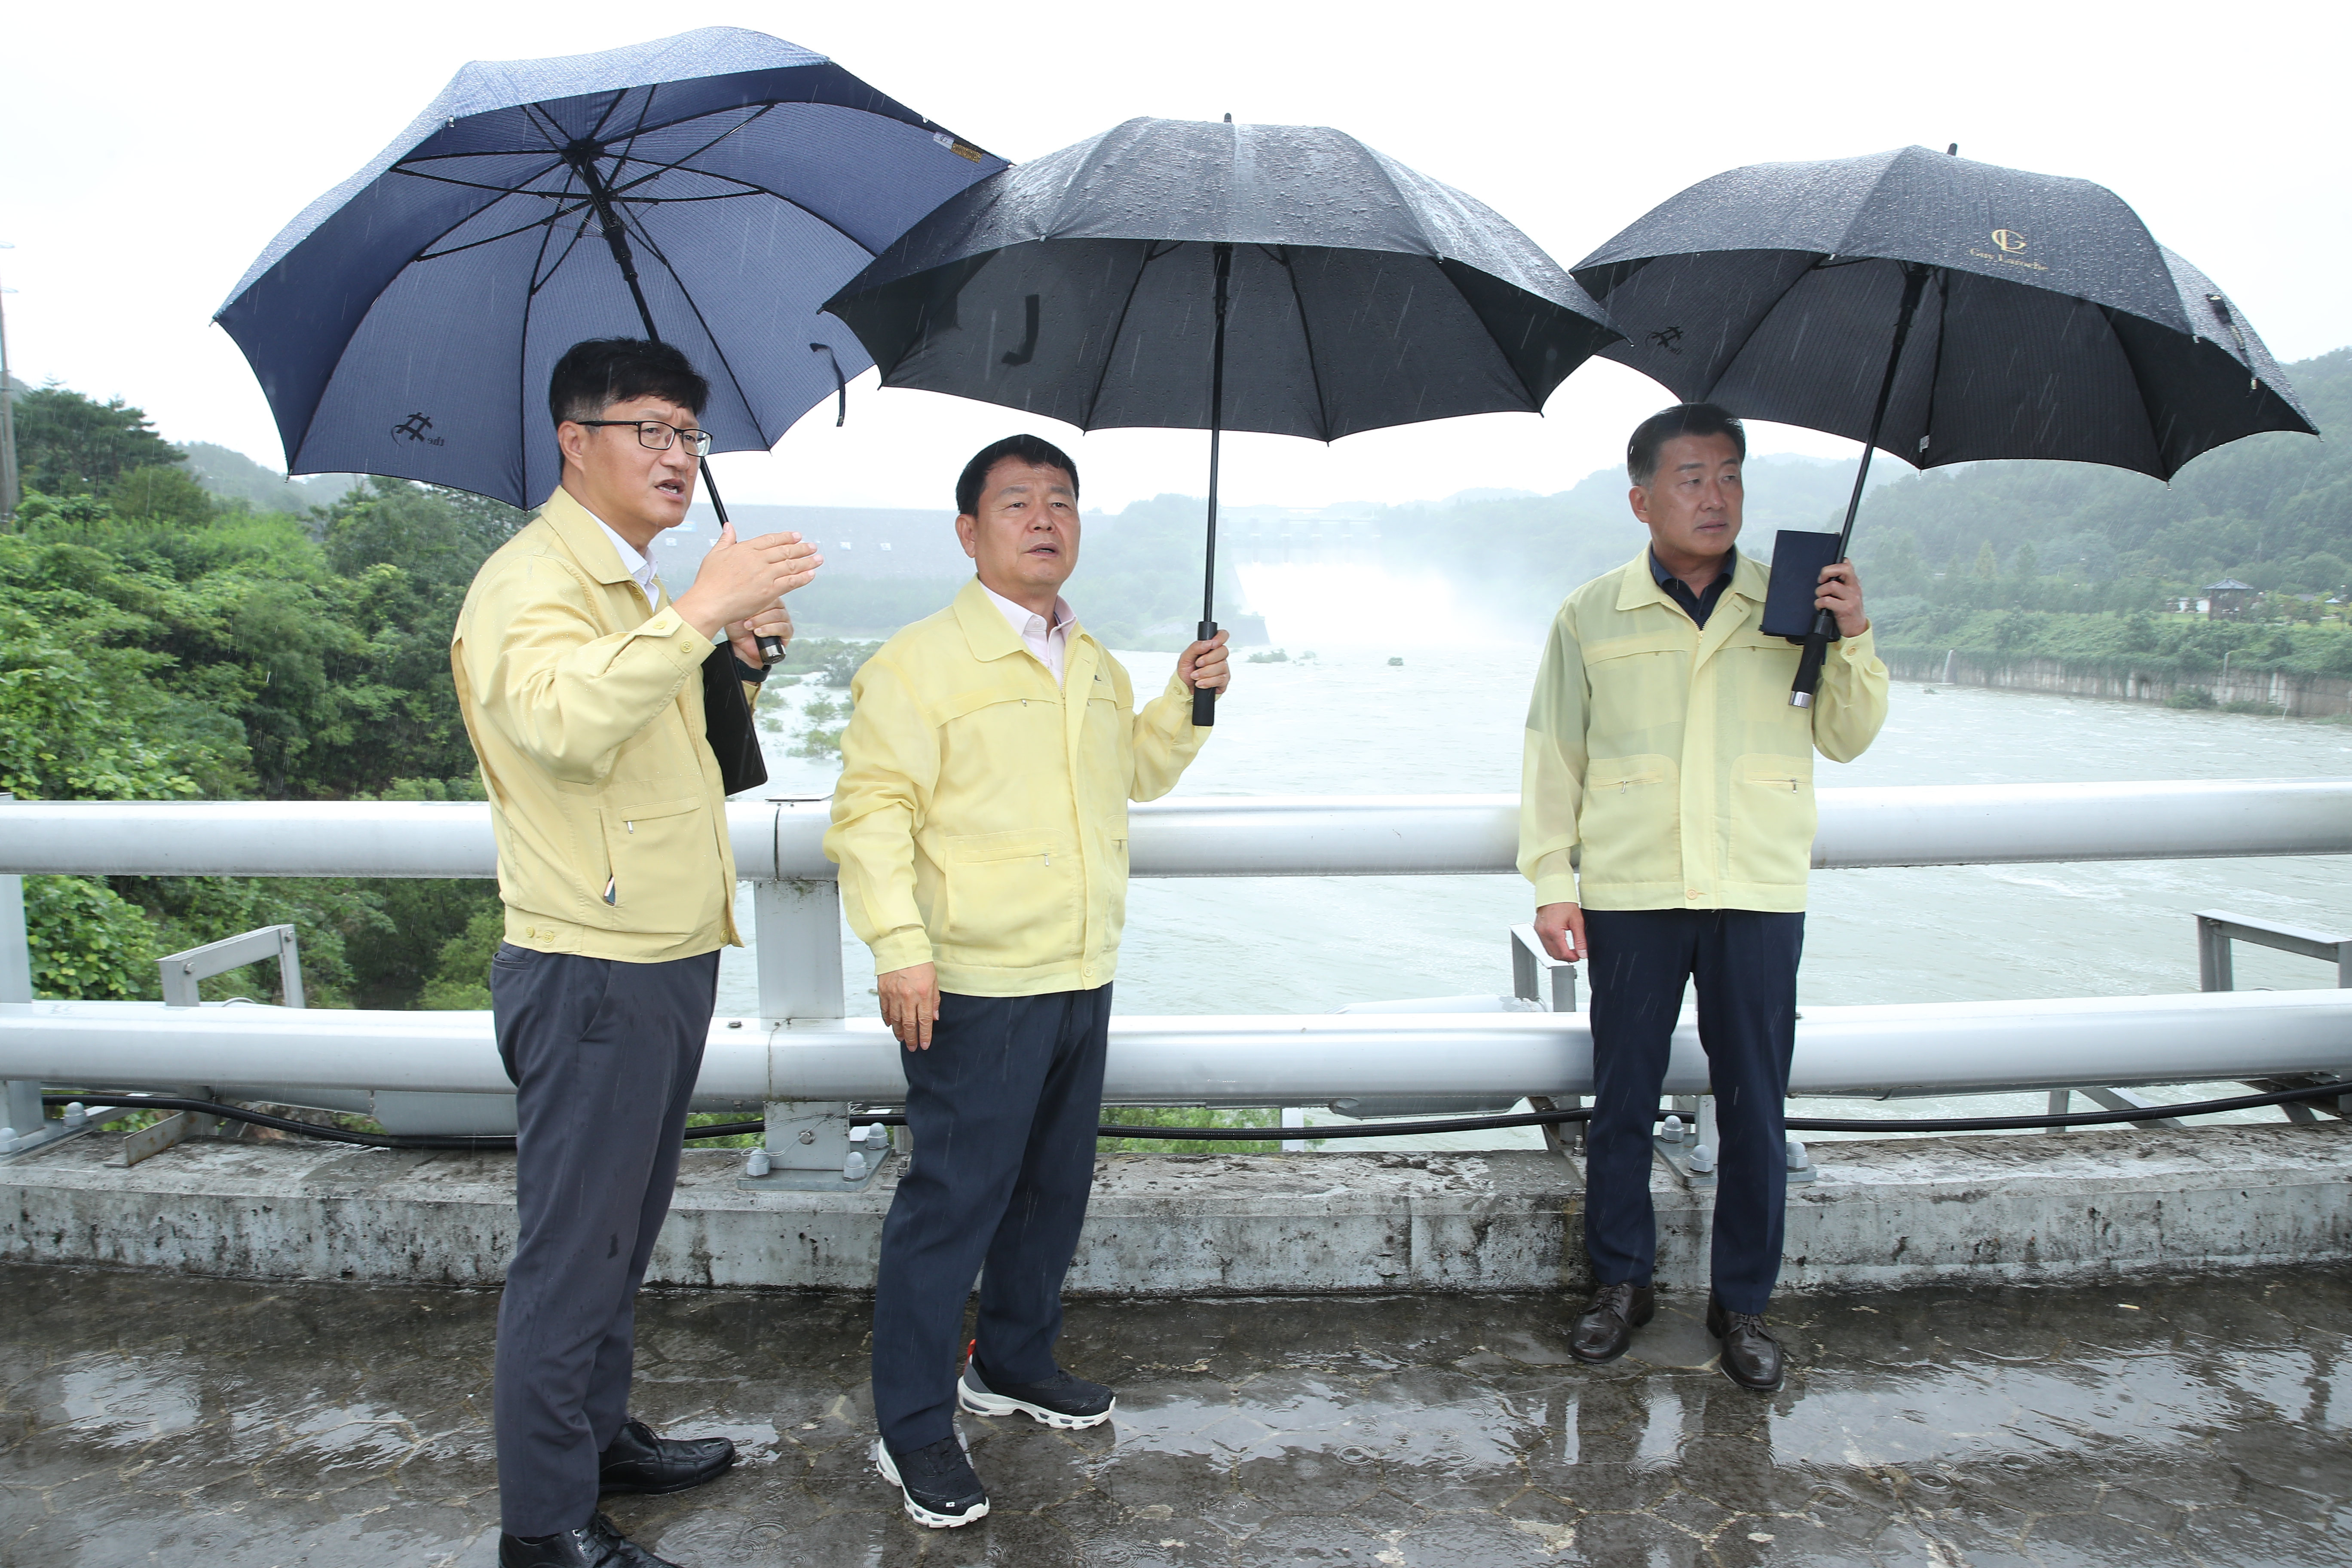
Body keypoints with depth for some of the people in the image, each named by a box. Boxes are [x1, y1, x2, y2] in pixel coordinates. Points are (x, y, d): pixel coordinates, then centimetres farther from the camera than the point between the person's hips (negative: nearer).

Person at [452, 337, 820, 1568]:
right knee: (572, 1250, 0)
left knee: (621, 1234, 20)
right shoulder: (532, 580, -13)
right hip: (590, 969, -10)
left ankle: (597, 1436, 36)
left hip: (670, 959, 10)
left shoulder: (640, 589, 18)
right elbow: (566, 719, -33)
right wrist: (700, 613, -37)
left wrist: (742, 662, 10)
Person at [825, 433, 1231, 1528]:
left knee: (1055, 1188, 19)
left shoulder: (1095, 666, 13)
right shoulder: (921, 660, -10)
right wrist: (900, 947, -22)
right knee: (953, 1200, 0)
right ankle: (913, 1429, 16)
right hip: (975, 988, -7)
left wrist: (1186, 700, 9)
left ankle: (1013, 1363, 39)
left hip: (1082, 981, 8)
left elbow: (1138, 771, 27)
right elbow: (873, 811, -14)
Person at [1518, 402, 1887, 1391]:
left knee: (1754, 1106, 6)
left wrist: (1854, 643, -7)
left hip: (1760, 893, 1)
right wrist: (1550, 880, 0)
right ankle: (1621, 1282, 25)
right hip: (1629, 892, 0)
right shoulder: (1591, 617, 5)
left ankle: (1744, 1303, 23)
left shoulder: (1793, 605, 7)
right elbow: (1552, 754, 6)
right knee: (1622, 1096, 7)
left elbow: (1845, 739, 11)